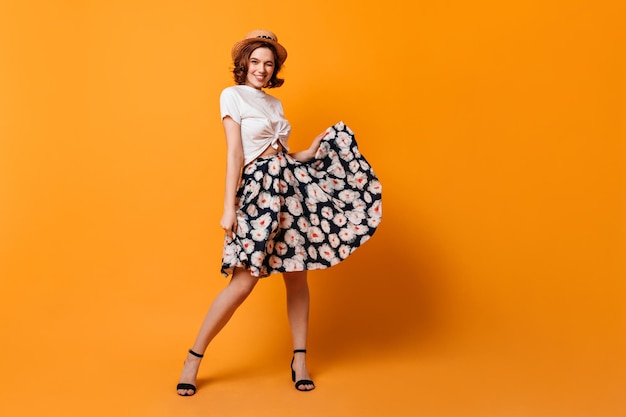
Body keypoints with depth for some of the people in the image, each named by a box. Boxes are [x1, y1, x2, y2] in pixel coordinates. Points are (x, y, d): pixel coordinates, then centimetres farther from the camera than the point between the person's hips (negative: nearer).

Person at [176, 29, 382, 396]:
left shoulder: (275, 103, 18)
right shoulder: (233, 95, 0)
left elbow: (281, 152, 15)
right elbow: (235, 154, -9)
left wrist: (311, 152, 4)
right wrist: (229, 208, -13)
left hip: (291, 184, 6)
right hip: (258, 188, -6)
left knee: (297, 275, 5)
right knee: (244, 281, -10)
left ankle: (300, 359, 17)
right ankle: (195, 357, 7)